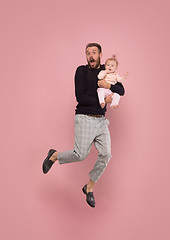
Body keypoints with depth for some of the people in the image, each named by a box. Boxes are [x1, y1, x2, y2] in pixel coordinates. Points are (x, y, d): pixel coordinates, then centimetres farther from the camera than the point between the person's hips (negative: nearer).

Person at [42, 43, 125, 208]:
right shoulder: (82, 71, -2)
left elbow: (121, 91, 2)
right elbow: (80, 97, -12)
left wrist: (108, 86, -16)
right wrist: (102, 101, -12)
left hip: (101, 120, 5)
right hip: (85, 118, -5)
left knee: (105, 155, -4)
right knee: (80, 155, -12)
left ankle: (89, 188, 14)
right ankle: (54, 156, 18)